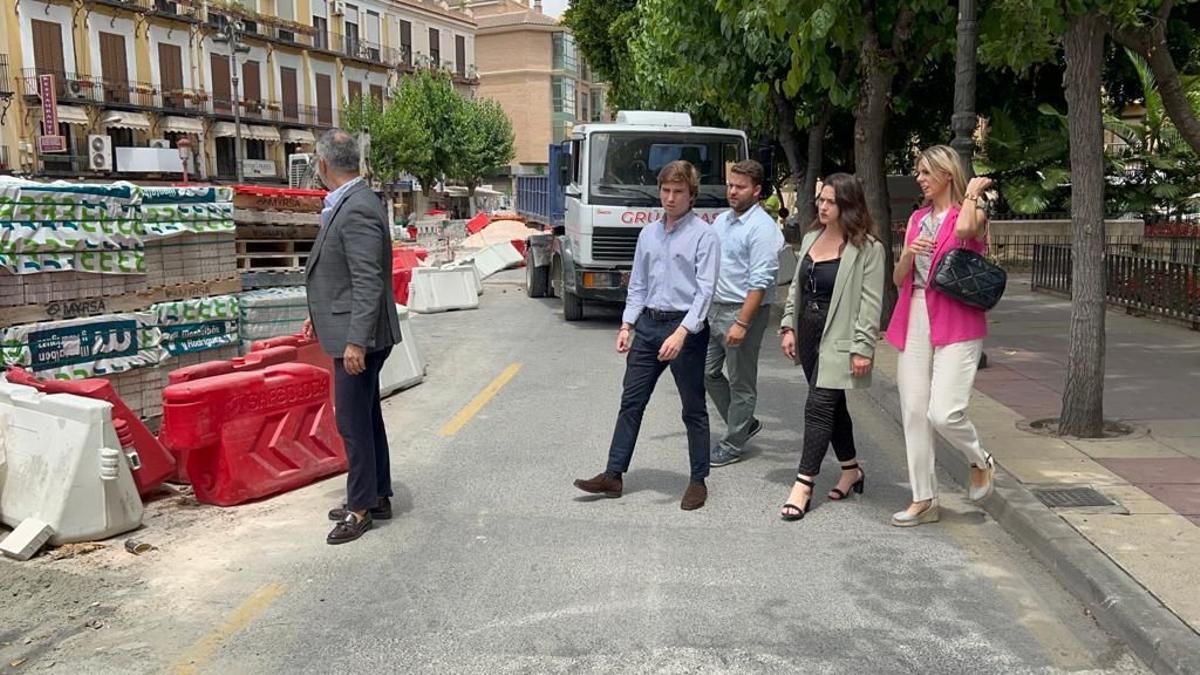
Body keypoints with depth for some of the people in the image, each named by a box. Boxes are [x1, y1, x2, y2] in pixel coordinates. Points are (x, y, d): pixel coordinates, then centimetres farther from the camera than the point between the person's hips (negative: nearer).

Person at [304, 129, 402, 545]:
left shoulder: (357, 210, -20)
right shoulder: (345, 204, 10)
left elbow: (369, 282, -24)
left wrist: (356, 341, -25)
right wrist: (320, 314, 23)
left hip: (358, 337, -10)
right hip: (347, 329, 10)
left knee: (354, 422, -1)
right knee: (366, 417, 17)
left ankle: (361, 507, 12)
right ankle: (378, 497, 29)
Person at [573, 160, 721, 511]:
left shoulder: (703, 235, -7)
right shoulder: (648, 234, 12)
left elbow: (705, 290, -14)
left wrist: (681, 333, -23)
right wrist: (627, 325, 6)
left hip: (686, 327, -6)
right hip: (648, 324, 6)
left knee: (694, 409, 6)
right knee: (631, 402, 7)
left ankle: (698, 481, 17)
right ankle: (613, 475, 14)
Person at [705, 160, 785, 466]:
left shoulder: (762, 228, -14)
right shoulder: (721, 220, 11)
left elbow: (760, 282, -20)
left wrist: (741, 323, -24)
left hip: (743, 312, -8)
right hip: (714, 308, 9)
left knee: (741, 383, 4)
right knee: (708, 372, 13)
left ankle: (732, 445, 15)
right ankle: (745, 424, 30)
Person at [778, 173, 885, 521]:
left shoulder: (867, 248, -10)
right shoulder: (811, 238, 11)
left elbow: (871, 302, -13)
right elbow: (796, 286, 16)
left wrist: (863, 348, -16)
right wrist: (789, 327, 10)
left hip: (837, 339, -7)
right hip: (809, 333, 7)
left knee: (819, 407, -8)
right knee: (832, 405, 15)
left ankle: (803, 485, -3)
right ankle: (851, 470, 30)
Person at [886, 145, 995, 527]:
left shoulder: (972, 213, -1)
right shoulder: (917, 219, 16)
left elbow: (964, 229, -28)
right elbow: (898, 279, 13)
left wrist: (972, 192, -10)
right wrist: (909, 253, -7)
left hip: (956, 324, -6)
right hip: (915, 322, 6)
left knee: (944, 413, -14)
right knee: (914, 412, 4)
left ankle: (979, 462, 19)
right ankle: (923, 499, 14)